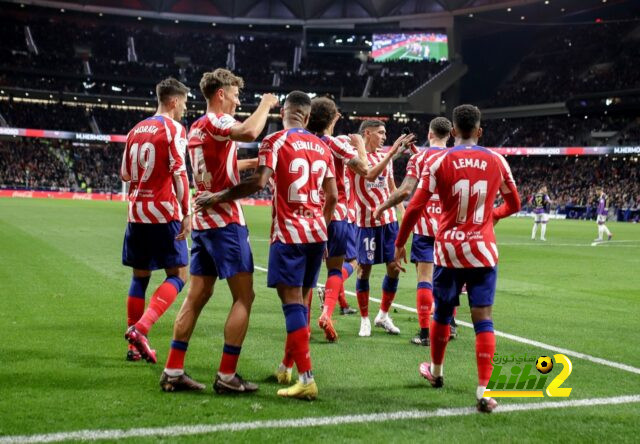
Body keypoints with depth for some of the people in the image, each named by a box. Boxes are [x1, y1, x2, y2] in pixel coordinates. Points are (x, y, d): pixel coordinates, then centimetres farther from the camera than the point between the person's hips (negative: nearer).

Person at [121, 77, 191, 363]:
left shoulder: (136, 130, 14)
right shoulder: (173, 129, -6)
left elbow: (125, 174, 18)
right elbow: (179, 173, -16)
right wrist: (187, 214, -16)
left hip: (137, 211, 7)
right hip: (164, 213, -7)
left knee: (140, 276, 13)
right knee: (178, 275, 0)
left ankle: (135, 346, 13)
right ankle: (141, 328, -18)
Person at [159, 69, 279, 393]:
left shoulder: (196, 127, 16)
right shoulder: (216, 121, -11)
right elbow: (249, 132, -33)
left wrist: (252, 163, 26)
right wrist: (266, 104, -17)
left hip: (203, 220, 9)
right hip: (225, 220, -9)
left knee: (197, 296, 10)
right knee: (244, 297, -3)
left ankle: (172, 372, 11)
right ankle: (227, 376, -3)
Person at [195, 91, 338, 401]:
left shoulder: (276, 141, -6)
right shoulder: (322, 147, 11)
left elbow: (259, 181, -19)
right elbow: (332, 195, 11)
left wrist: (217, 198, -12)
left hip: (289, 234, -6)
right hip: (317, 233, 6)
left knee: (293, 303, -6)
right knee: (301, 300, 15)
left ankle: (306, 379, -12)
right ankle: (286, 368, 28)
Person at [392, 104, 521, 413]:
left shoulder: (439, 161, -6)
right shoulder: (497, 161, 1)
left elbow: (415, 207, -7)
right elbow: (513, 205, 14)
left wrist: (399, 244, 3)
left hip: (448, 249, 0)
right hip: (482, 250, 0)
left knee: (442, 313, 18)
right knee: (483, 319, 0)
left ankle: (436, 372, 38)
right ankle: (483, 391, -6)